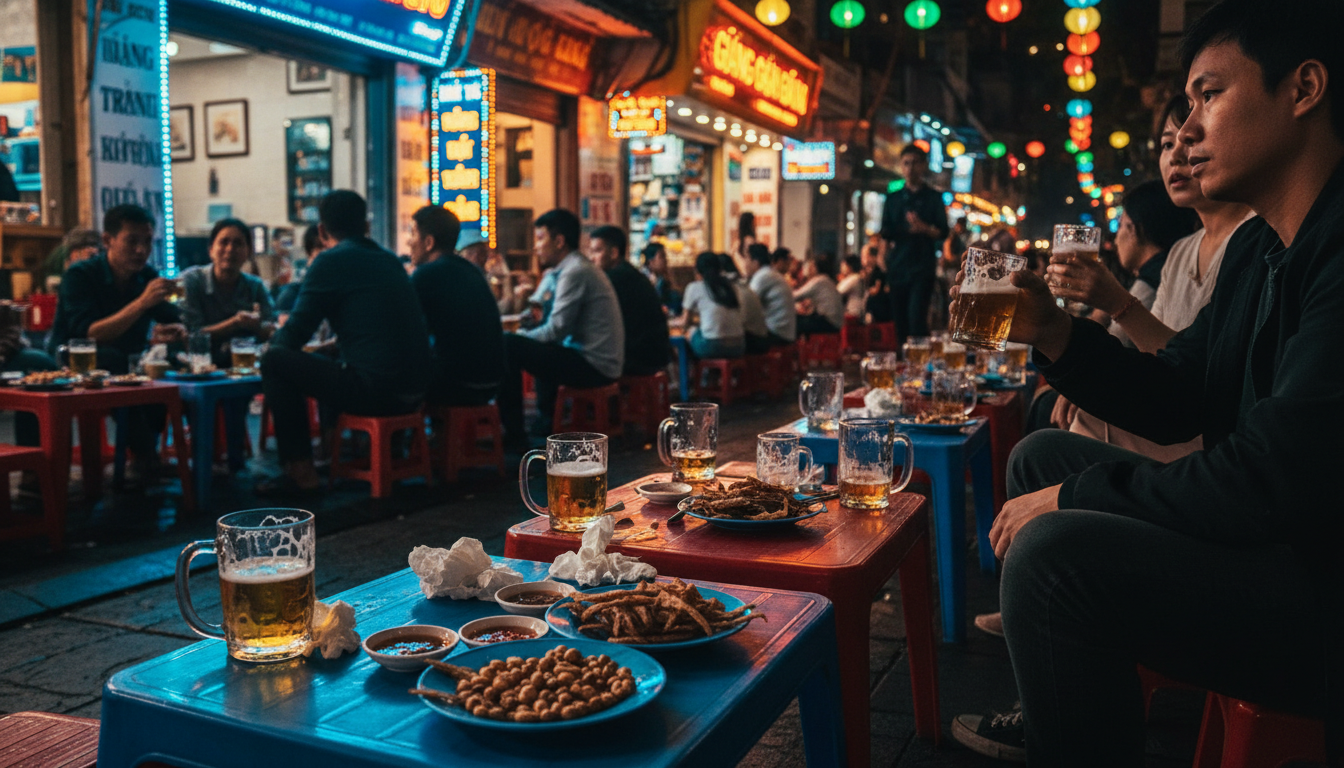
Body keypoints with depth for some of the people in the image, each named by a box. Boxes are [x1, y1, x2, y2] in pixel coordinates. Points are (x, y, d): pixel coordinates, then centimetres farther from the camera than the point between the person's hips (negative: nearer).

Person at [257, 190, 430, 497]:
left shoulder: (330, 261, -5)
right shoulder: (391, 260, 17)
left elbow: (293, 336, -2)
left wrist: (273, 340, 20)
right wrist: (335, 343, 39)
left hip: (375, 391, -8)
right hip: (414, 391, 8)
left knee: (275, 360, 4)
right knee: (330, 360, 33)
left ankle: (300, 472, 5)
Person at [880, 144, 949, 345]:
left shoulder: (933, 198, 7)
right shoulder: (893, 199, 16)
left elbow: (943, 232, -1)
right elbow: (886, 231, 9)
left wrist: (925, 228, -21)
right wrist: (908, 229, -8)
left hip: (923, 267, -3)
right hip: (897, 266, 3)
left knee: (916, 319, -16)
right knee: (900, 322, 2)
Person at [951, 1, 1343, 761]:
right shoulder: (1255, 248, 8)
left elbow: (1277, 479, -28)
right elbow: (1177, 401, 12)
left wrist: (1071, 499, -15)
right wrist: (1049, 330, -3)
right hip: (1265, 530, 10)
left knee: (1054, 551, -27)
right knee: (1041, 455, 16)